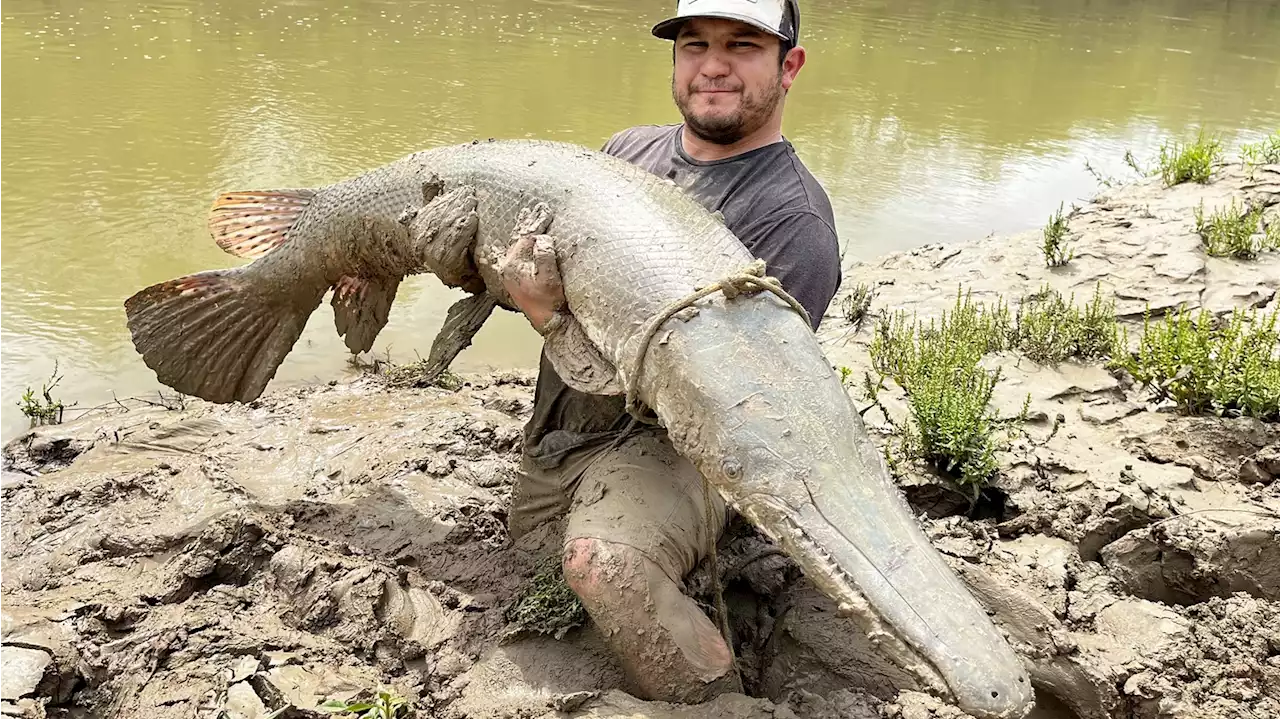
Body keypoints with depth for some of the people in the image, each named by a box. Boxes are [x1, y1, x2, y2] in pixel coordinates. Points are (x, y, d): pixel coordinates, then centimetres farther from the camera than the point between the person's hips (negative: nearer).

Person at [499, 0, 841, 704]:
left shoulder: (792, 220, -17)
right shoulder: (630, 149, 7)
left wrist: (556, 319, -25)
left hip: (667, 441, -8)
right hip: (552, 433, 9)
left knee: (604, 563, -37)